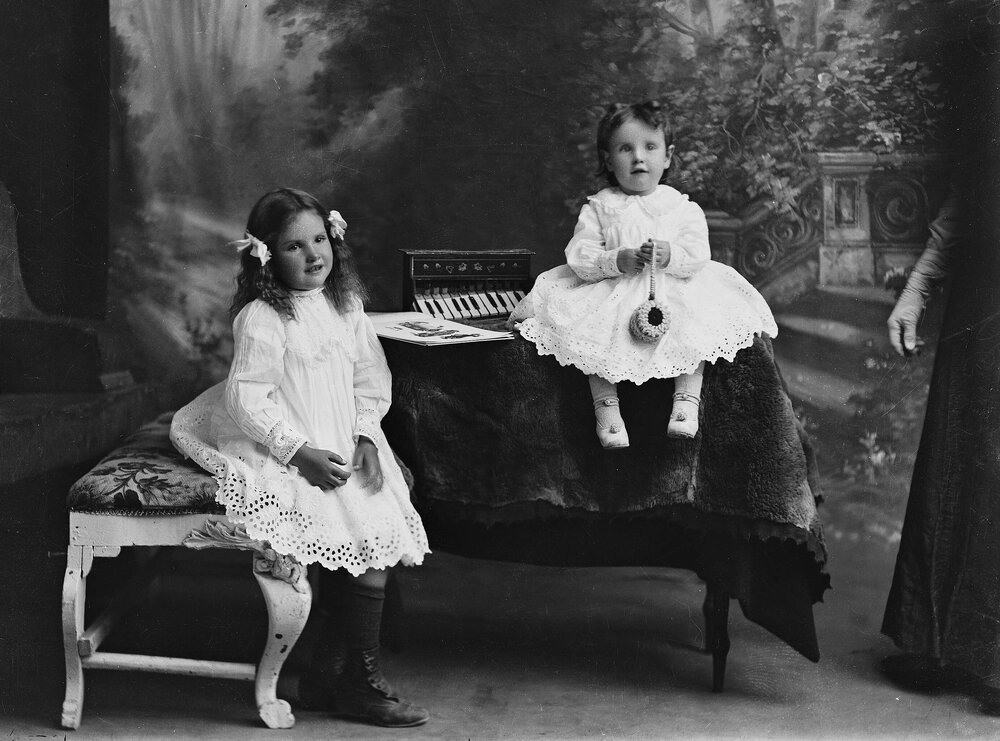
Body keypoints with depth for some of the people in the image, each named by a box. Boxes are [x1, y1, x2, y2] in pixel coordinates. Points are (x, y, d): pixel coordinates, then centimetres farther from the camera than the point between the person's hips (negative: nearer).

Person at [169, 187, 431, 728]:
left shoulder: (345, 306, 10)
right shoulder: (262, 318, -12)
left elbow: (370, 379, 13)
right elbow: (247, 398, -17)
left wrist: (365, 438, -1)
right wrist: (301, 453, -21)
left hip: (344, 449, 7)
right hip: (289, 456, -7)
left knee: (388, 536, -5)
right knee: (367, 546, -16)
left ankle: (327, 676, 9)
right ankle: (360, 685, 0)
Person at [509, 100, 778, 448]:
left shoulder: (683, 208, 7)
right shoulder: (599, 208, 7)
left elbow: (698, 254, -4)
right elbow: (579, 255, -3)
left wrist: (671, 256, -25)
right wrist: (615, 261, -21)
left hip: (672, 292, 0)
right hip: (612, 295, 0)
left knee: (696, 322, -27)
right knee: (593, 332, -27)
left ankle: (687, 397, -20)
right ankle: (606, 405, -18)